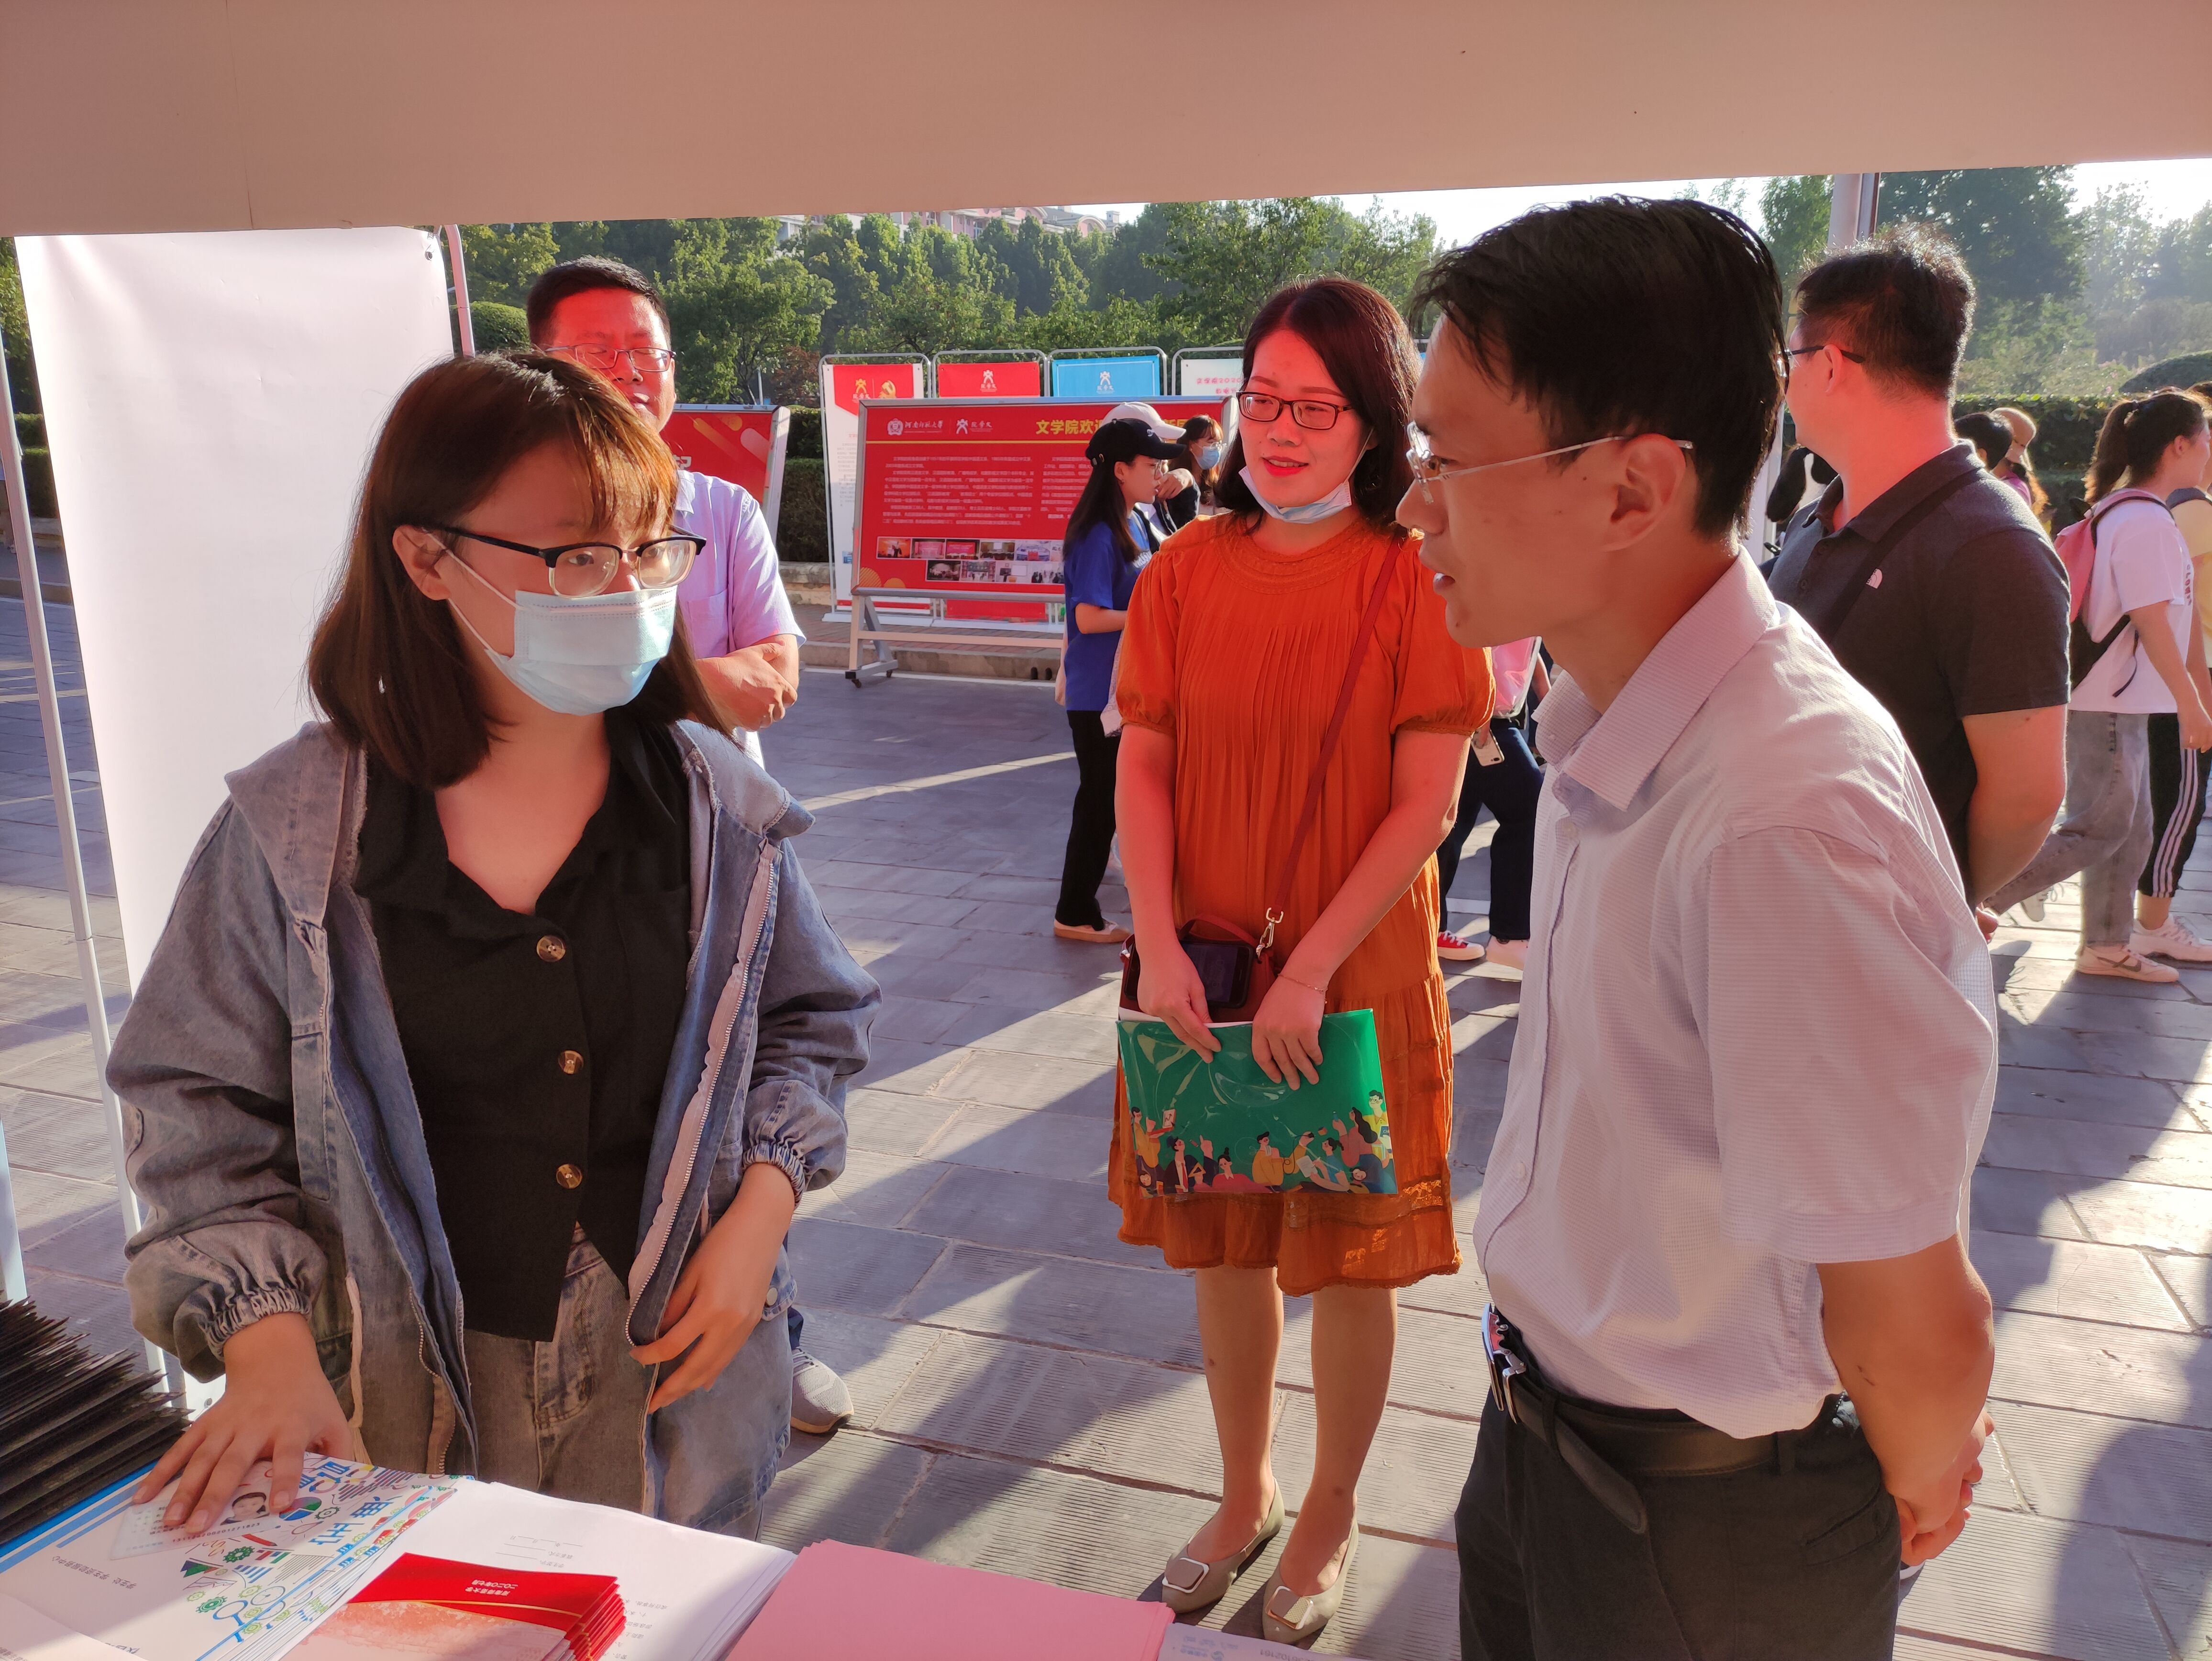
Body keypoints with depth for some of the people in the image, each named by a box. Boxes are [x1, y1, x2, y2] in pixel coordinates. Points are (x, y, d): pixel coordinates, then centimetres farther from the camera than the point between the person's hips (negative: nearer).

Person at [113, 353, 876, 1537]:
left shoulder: (712, 801, -6)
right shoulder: (292, 830, -10)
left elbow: (808, 1020, 6)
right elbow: (200, 1108, -3)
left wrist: (759, 1211, -7)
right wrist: (267, 1342, -12)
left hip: (674, 1365, 2)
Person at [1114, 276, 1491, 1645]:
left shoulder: (1414, 578, -9)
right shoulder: (1190, 568, 2)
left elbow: (1426, 804, -11)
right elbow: (1144, 764, 1)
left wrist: (1310, 969, -16)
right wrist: (1161, 945, -10)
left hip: (1356, 977, -3)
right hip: (1203, 973, 4)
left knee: (1349, 1255, 10)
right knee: (1223, 1240, 16)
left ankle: (1332, 1518, 35)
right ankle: (1246, 1494, 39)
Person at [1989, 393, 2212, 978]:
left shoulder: (2124, 512, 13)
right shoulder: (2146, 521, -18)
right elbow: (2151, 621, -20)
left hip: (2122, 701, 10)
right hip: (2106, 704, -10)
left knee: (2130, 830, 14)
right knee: (2097, 831, -6)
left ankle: (2107, 946, 22)